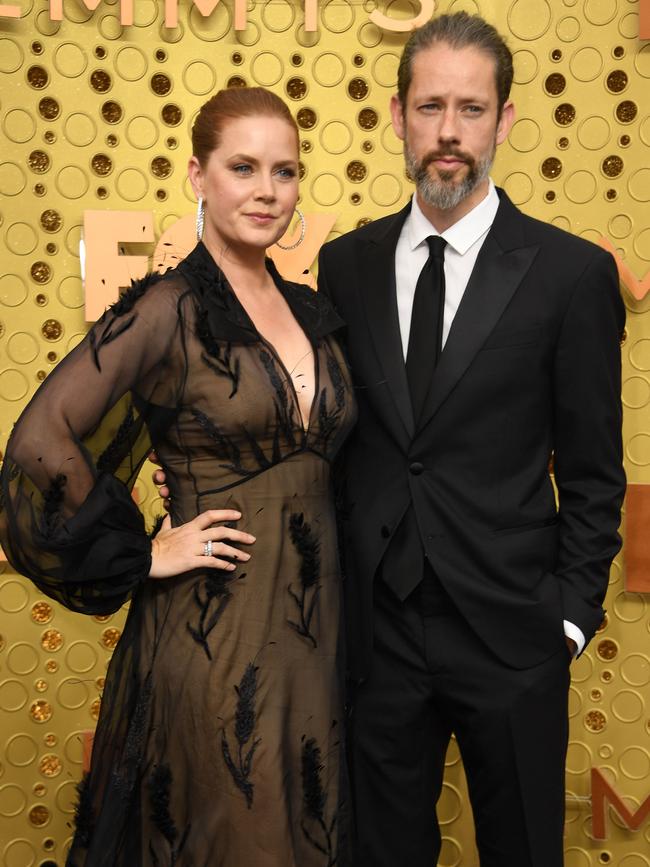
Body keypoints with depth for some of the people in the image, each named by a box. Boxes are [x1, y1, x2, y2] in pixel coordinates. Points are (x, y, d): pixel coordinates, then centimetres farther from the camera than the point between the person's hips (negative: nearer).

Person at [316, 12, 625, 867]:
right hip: (374, 627, 3)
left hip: (508, 634, -2)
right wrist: (329, 585, 4)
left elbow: (593, 471, -3)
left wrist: (570, 615, -7)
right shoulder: (347, 263, 3)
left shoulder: (573, 272, -7)